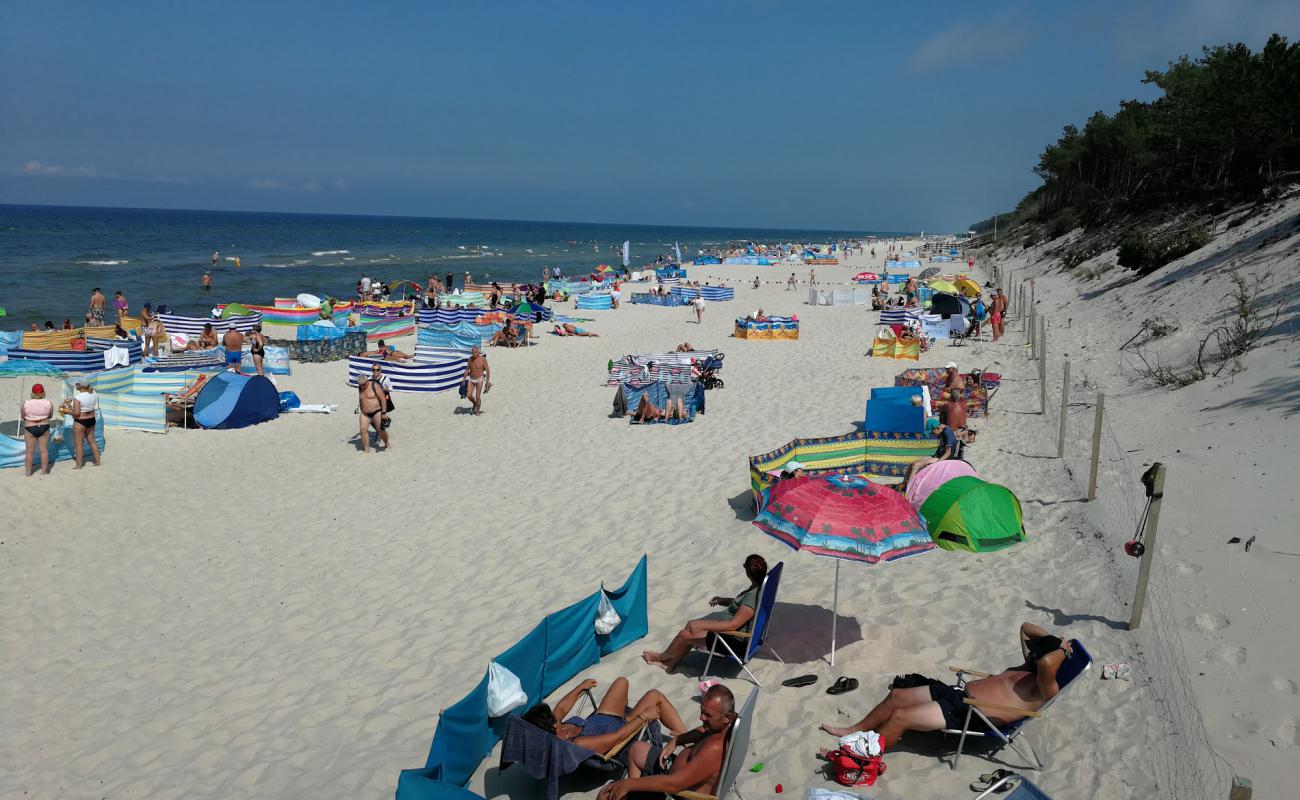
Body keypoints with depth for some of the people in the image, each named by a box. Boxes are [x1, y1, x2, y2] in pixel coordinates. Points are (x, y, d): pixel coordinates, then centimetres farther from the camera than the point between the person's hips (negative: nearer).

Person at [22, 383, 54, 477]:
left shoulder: (26, 404, -11)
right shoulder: (48, 403, -7)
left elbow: (23, 417, 1)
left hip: (30, 428, -1)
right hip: (44, 427, 1)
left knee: (29, 451, 7)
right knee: (44, 450, 9)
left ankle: (28, 472, 13)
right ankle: (44, 471, 13)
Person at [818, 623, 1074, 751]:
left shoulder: (1046, 689, -12)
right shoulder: (1029, 668, 17)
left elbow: (1047, 663, -34)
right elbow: (1026, 628, 28)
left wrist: (1061, 650, -14)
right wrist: (1055, 640, 14)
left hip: (968, 714, -10)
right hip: (959, 693, 10)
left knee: (899, 717, -18)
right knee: (896, 696, 7)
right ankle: (853, 731, 23)